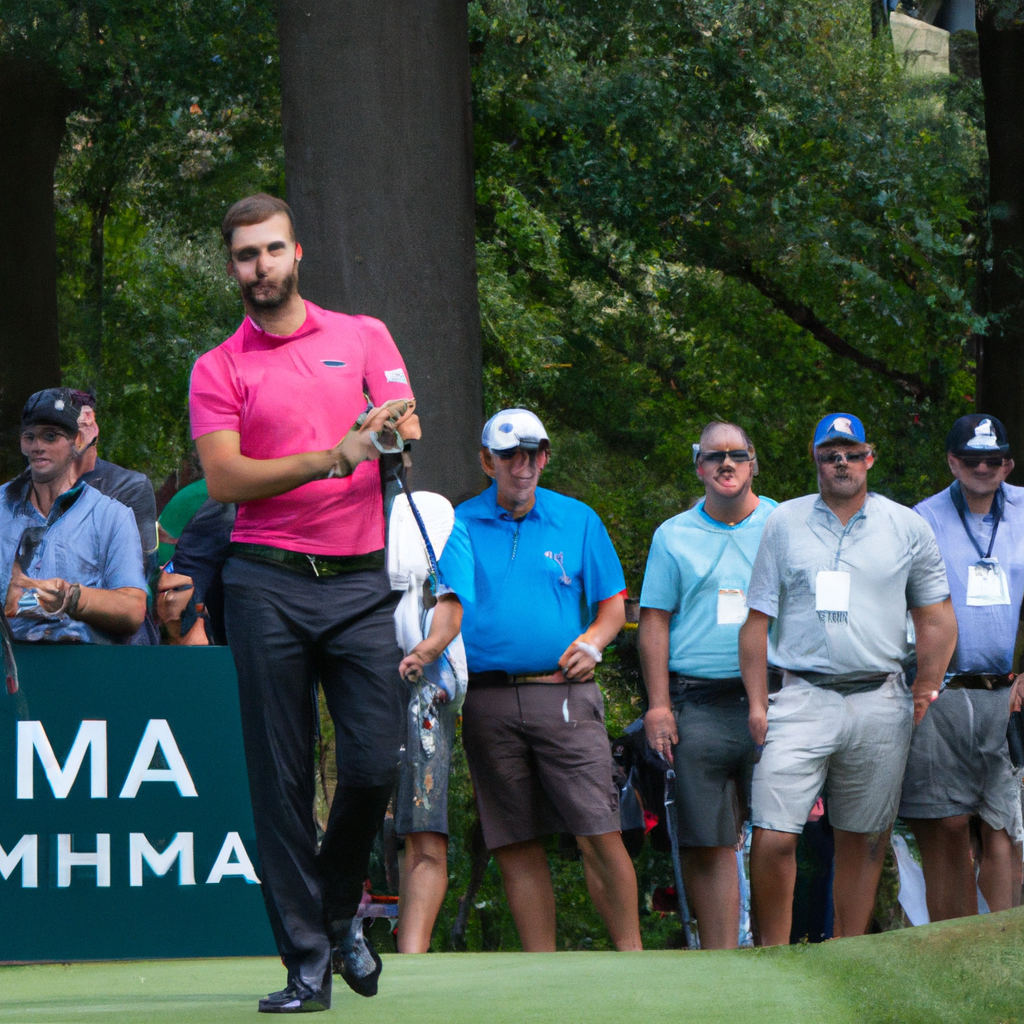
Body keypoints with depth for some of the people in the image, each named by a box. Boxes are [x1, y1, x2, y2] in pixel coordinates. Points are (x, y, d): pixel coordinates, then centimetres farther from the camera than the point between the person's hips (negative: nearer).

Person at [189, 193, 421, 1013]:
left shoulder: (363, 337, 12)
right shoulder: (218, 370, 7)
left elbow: (406, 430, 3)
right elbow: (224, 478, -6)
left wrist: (391, 432, -21)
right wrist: (330, 459, -16)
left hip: (360, 580, 1)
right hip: (269, 583, -1)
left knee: (375, 763, -6)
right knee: (281, 780, -3)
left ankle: (340, 909, 20)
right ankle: (306, 961, 1)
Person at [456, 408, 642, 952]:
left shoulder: (577, 520, 11)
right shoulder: (459, 525, 10)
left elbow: (613, 603, 15)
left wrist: (593, 641, -4)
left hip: (563, 696, -1)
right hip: (488, 700, 1)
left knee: (599, 834, -11)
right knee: (515, 846, 3)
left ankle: (631, 954, -5)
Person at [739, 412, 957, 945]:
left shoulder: (907, 528, 9)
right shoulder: (784, 524, 8)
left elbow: (936, 619, 13)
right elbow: (757, 620, 9)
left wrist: (925, 695, 5)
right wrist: (757, 702, 1)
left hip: (879, 704, 1)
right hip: (802, 697, -1)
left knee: (863, 840, 5)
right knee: (772, 838, -12)